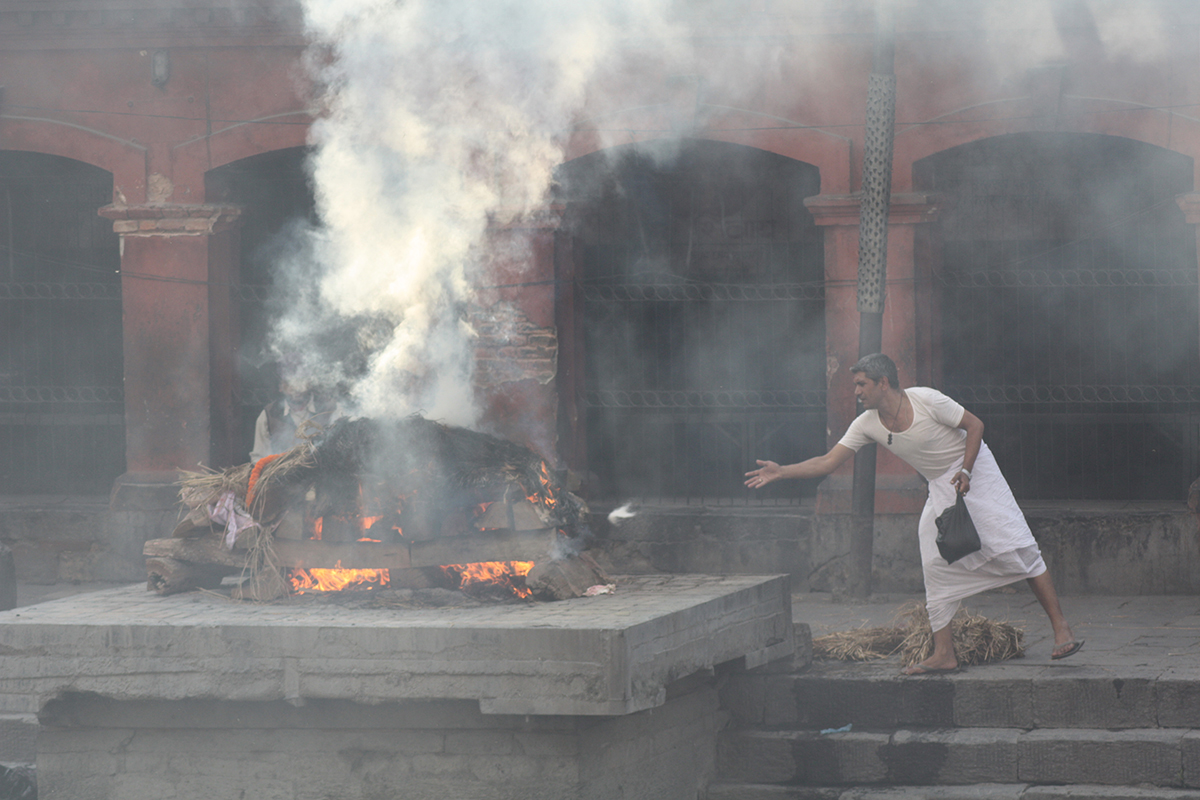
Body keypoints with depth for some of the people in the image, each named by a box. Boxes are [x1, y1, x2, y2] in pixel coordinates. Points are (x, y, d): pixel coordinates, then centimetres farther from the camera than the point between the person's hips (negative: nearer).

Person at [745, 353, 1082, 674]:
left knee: (1016, 546, -12)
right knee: (935, 565, -4)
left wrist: (965, 472, -23)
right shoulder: (867, 424, -6)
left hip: (975, 469, -6)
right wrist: (781, 472, -12)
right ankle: (944, 654, -2)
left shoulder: (926, 400, -22)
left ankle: (1060, 626, -11)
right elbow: (828, 462, -4)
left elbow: (975, 425, -13)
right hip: (941, 489, 6)